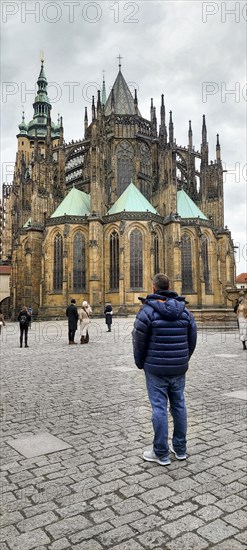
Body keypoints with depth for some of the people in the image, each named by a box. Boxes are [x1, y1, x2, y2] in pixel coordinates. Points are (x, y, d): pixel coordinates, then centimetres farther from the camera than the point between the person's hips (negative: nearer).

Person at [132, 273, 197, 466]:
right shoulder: (184, 310, 2)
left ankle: (161, 453, 14)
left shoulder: (148, 310, -12)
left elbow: (139, 341, -9)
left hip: (156, 369, -4)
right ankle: (180, 449, 27)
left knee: (159, 408, 3)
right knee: (179, 405, 15)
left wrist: (140, 364, 7)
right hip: (179, 369, 5)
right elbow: (192, 339, 6)